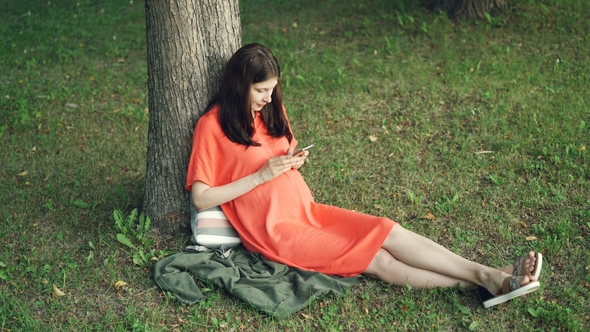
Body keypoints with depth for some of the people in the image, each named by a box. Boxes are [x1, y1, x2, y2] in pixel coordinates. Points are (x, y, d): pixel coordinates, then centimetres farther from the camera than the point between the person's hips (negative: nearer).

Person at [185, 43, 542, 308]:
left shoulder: (272, 110, 10)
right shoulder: (213, 125, -11)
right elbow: (201, 199, -13)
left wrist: (294, 161, -1)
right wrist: (261, 174, -18)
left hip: (308, 210, 7)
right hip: (276, 230, -7)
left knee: (389, 231, -13)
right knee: (379, 261, -15)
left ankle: (491, 275, -16)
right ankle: (481, 282, -17)